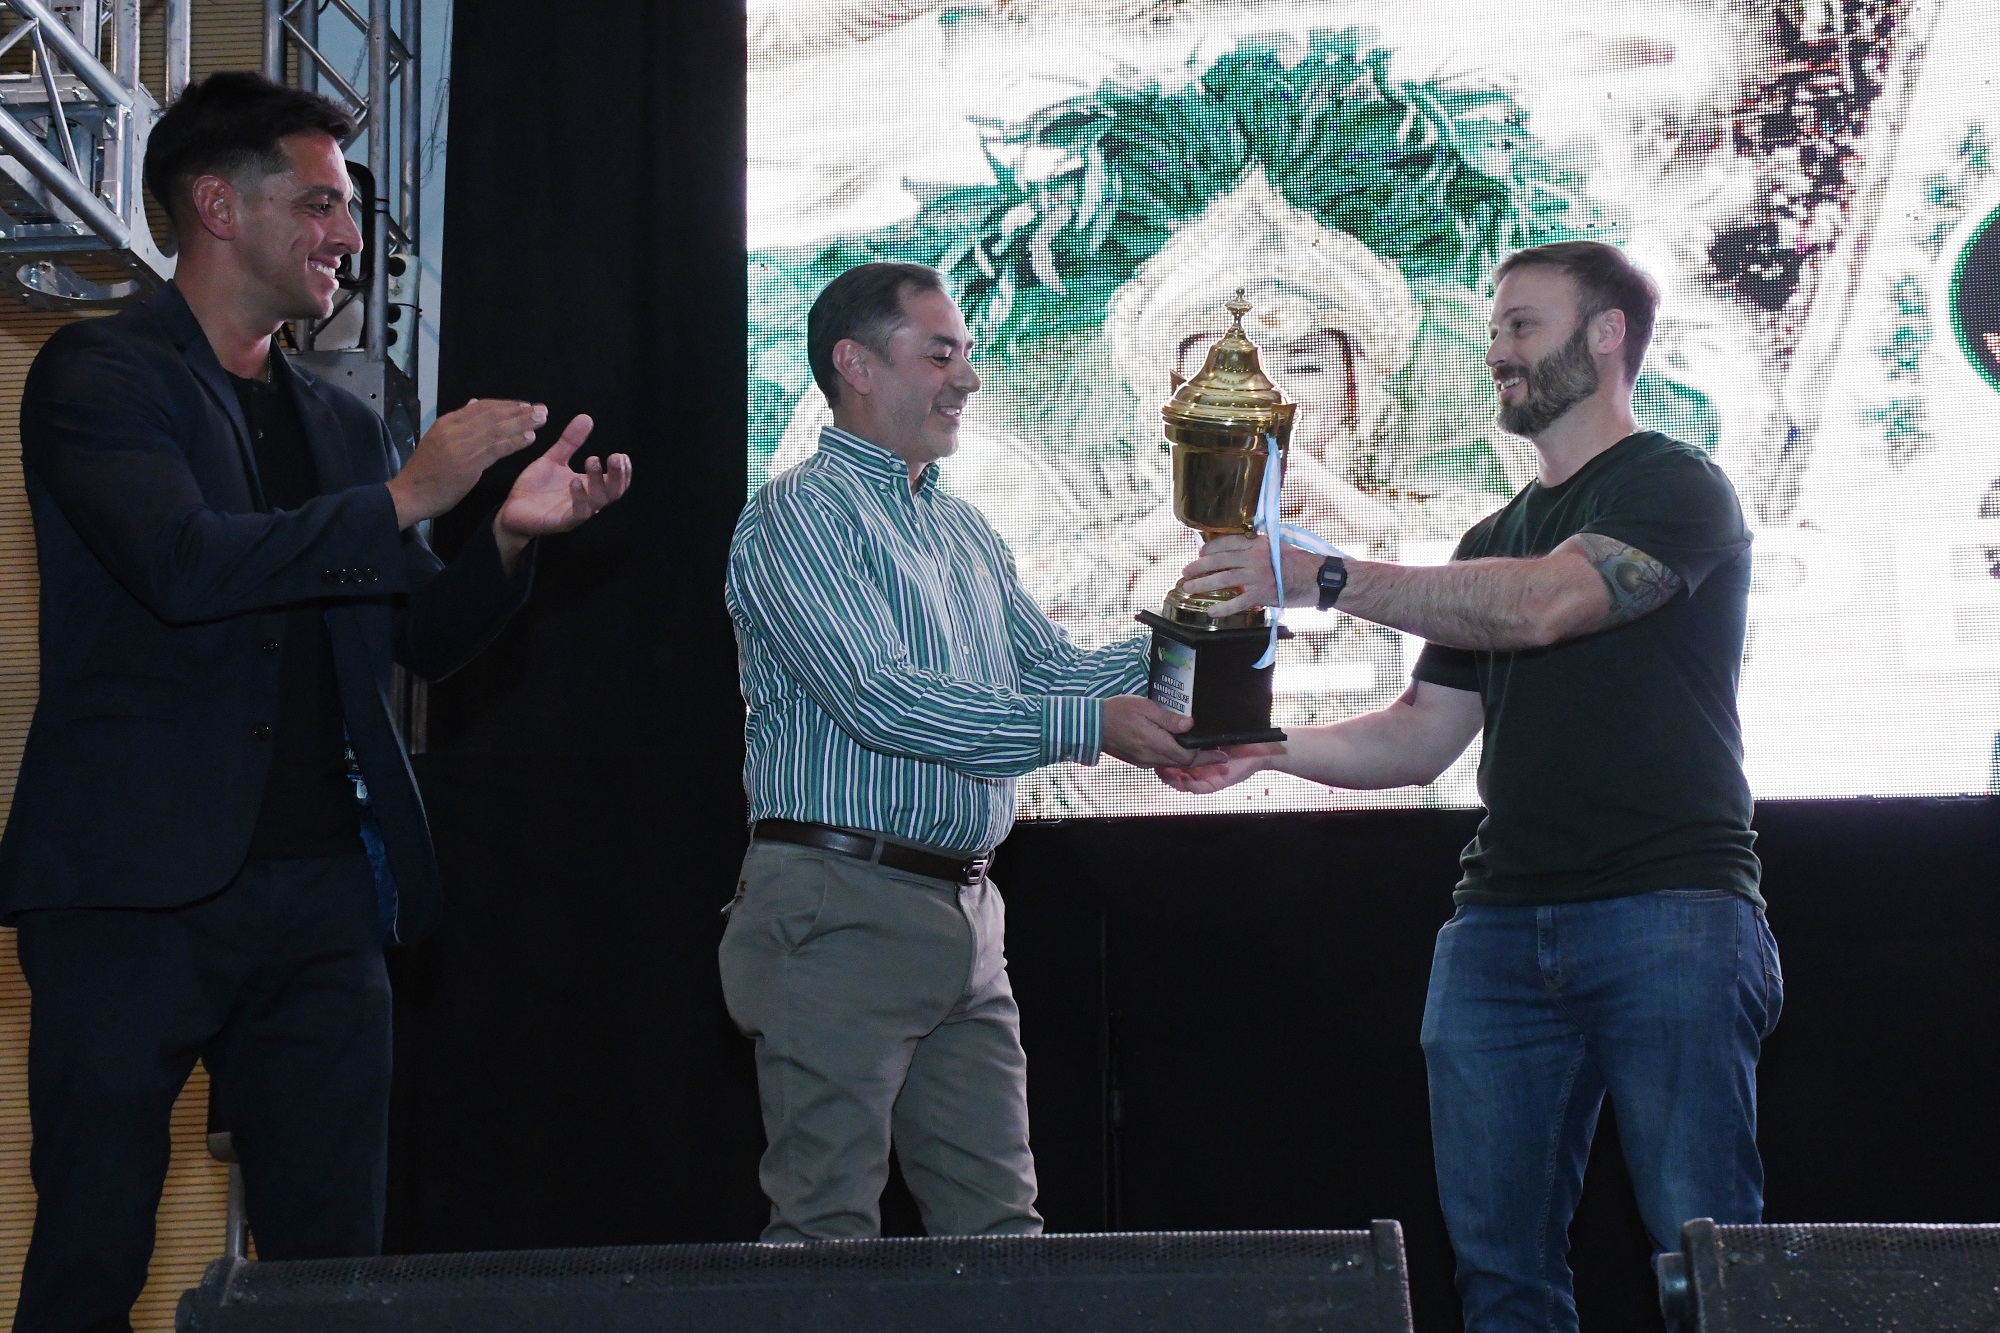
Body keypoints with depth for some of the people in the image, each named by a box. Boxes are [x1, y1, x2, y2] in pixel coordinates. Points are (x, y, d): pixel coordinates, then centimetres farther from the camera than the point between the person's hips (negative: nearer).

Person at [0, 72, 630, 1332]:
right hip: (141, 888, -6)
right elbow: (186, 564, -17)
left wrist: (509, 538, 0)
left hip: (321, 892, 6)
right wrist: (404, 498, -14)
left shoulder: (343, 423, 19)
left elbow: (424, 637, 19)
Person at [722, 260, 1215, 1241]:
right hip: (842, 909, -8)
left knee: (998, 1227, 6)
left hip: (964, 908, 8)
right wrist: (1089, 728, -21)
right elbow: (880, 701, -18)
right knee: (828, 1234, -7)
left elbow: (1049, 667, 19)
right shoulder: (800, 512, -7)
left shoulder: (964, 531, 21)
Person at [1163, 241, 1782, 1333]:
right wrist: (1266, 748, 5)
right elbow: (1421, 737, 22)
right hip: (1499, 927, 7)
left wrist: (1322, 577, -16)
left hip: (1669, 914, -7)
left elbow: (1541, 604, -16)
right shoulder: (1496, 540, 25)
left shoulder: (1680, 490, 0)